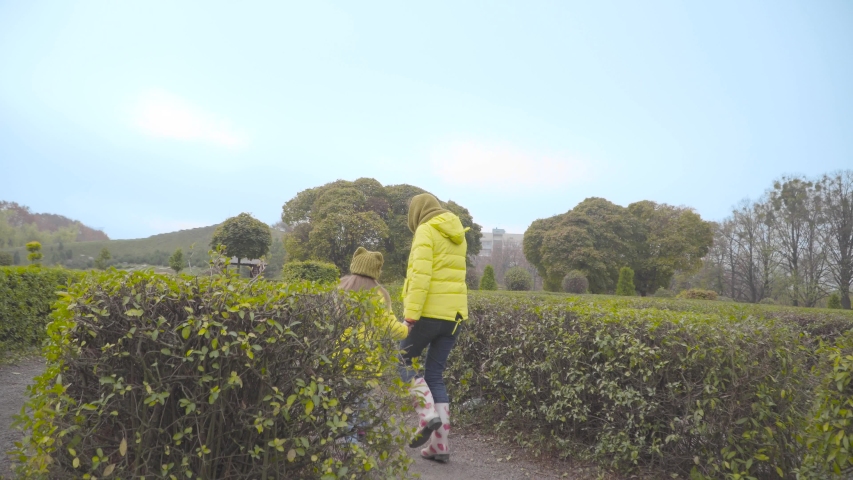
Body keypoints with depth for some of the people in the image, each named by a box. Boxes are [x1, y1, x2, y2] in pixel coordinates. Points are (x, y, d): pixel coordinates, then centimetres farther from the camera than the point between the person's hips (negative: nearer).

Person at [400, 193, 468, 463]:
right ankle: (439, 445, 11)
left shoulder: (426, 231, -7)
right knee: (435, 375, 12)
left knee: (403, 361, 11)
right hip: (455, 313, 8)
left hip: (430, 312, -7)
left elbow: (421, 274, -17)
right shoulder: (458, 236, 18)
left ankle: (428, 416, -6)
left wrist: (411, 313, -19)